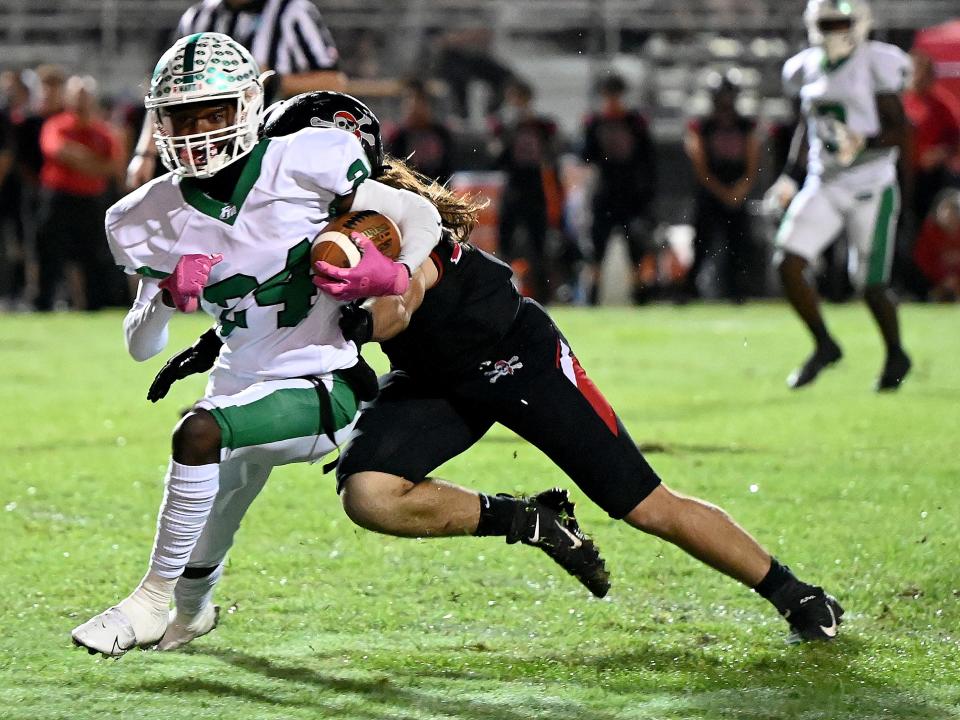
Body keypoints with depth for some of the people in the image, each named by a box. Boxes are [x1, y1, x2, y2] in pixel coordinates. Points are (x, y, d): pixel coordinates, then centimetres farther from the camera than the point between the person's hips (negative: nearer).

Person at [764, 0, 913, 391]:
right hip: (823, 186, 5)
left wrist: (863, 144, -28)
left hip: (870, 187, -5)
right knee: (789, 264, -10)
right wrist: (791, 174, 13)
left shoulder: (876, 65, -10)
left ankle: (896, 356, 25)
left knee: (872, 284, -1)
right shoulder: (808, 69, 8)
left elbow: (899, 130, -11)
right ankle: (824, 346, 10)